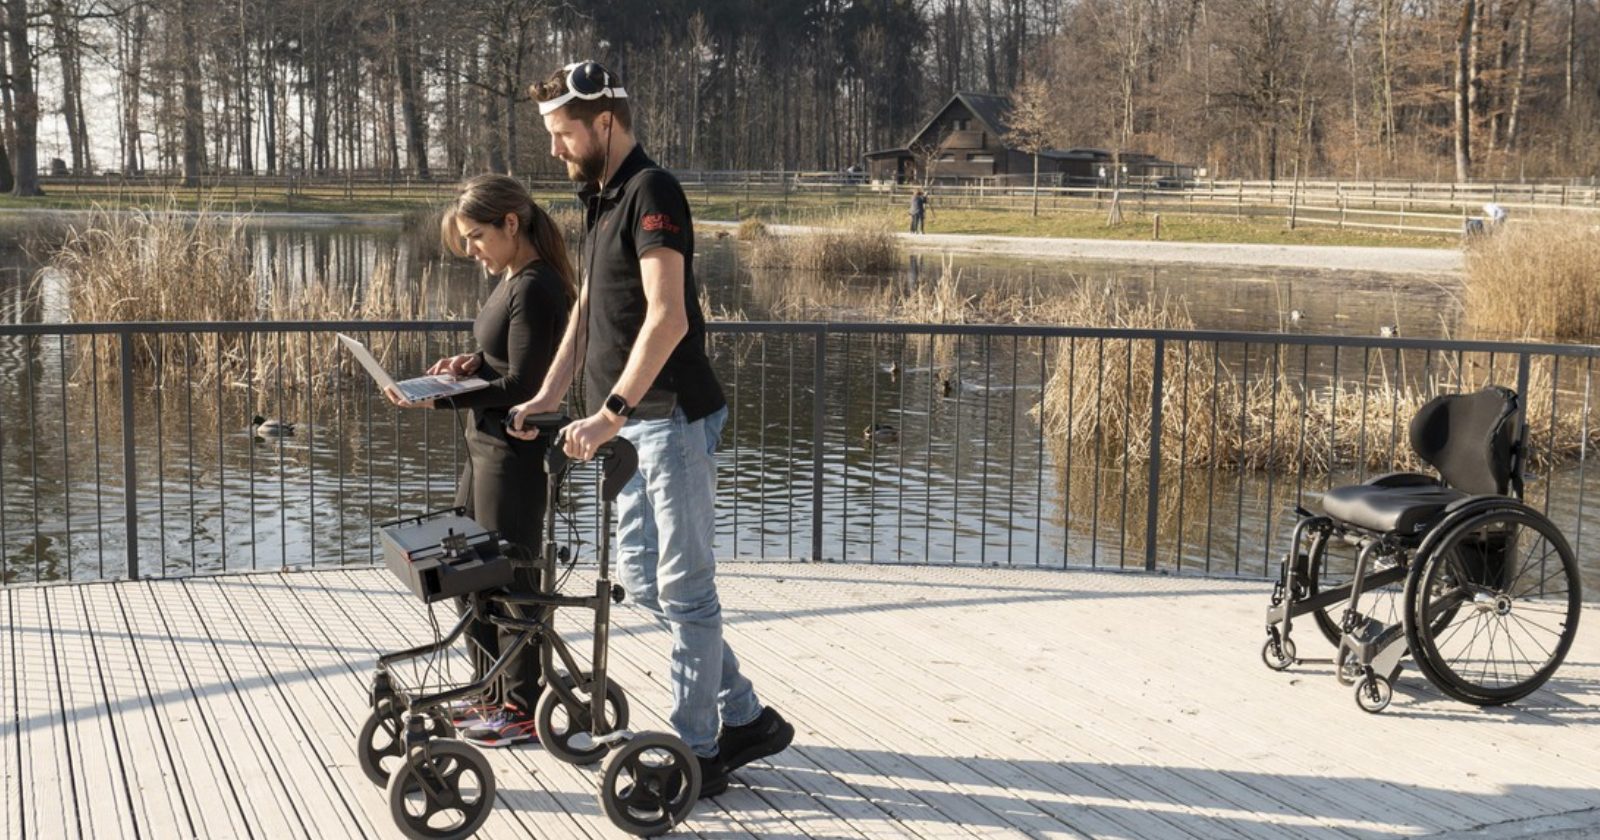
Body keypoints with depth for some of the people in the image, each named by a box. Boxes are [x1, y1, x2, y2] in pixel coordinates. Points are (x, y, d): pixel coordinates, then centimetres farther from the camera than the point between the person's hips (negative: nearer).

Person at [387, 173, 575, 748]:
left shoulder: (536, 288, -18)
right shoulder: (513, 280, 12)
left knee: (510, 578, 0)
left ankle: (524, 710, 14)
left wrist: (441, 399, -22)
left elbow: (522, 386, -21)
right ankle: (493, 695, 30)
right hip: (488, 447, 10)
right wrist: (473, 363, 2)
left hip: (517, 454, -10)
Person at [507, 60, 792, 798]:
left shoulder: (651, 192, -15)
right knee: (640, 579, 13)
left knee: (682, 587, -1)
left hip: (673, 418, -10)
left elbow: (667, 316, -26)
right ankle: (745, 717, 22)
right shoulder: (600, 198, 14)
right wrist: (549, 395, 16)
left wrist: (612, 410, -32)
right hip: (634, 424, 10)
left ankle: (695, 752, 10)